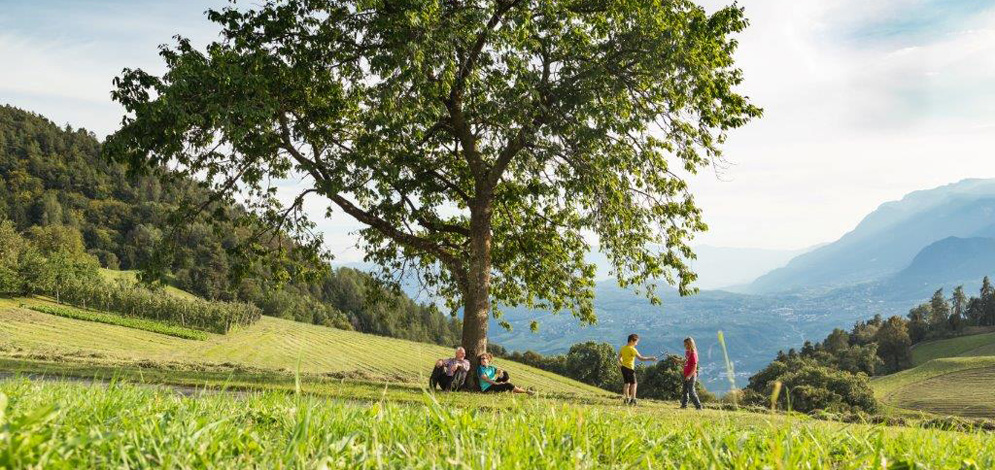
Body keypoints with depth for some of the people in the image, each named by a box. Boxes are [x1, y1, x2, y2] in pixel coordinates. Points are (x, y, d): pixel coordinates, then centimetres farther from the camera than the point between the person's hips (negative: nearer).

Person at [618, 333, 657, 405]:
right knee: (633, 384, 0)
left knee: (626, 383, 15)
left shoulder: (623, 348, 7)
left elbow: (619, 357, 14)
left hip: (624, 367, 8)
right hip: (630, 368, -7)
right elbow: (640, 358, -20)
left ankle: (626, 399, 17)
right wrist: (650, 358, -15)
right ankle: (633, 400, -6)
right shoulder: (632, 349, -17)